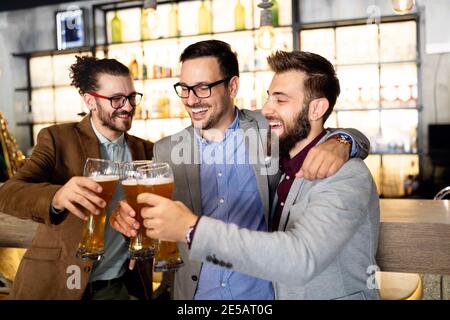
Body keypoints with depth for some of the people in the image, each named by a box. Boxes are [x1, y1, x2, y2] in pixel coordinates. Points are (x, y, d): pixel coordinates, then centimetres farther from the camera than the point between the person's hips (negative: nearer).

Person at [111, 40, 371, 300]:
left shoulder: (269, 130, -8)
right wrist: (132, 217, -21)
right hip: (196, 292, 2)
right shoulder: (167, 151, -4)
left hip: (264, 291, -1)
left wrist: (338, 143, -29)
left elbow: (357, 141, -6)